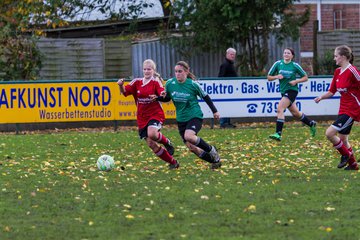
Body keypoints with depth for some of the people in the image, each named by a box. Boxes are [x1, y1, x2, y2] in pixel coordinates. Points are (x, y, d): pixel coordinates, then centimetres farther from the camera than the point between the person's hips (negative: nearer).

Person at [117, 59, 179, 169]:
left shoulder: (156, 81, -5)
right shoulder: (137, 82, 7)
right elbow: (125, 92, -1)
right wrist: (121, 85, -22)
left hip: (156, 114, -5)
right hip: (142, 118, 5)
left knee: (152, 134, -34)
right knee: (151, 144, 1)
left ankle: (167, 142, -1)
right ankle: (173, 162, 16)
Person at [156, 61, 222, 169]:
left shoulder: (193, 84, -13)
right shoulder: (170, 83, -4)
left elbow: (205, 97, 0)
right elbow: (167, 98, 11)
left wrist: (215, 111, 4)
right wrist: (160, 97, -12)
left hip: (195, 116, -5)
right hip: (181, 119, 5)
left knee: (189, 136, -32)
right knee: (191, 147, 1)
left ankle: (211, 150, -9)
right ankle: (214, 160, 20)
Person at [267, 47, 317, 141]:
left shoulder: (295, 66, -6)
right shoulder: (278, 64, 1)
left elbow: (305, 77, 3)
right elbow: (269, 77, 6)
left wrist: (296, 81, -13)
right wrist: (276, 77, -13)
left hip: (292, 90, -6)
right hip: (283, 91, 6)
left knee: (280, 109, -22)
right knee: (295, 113, 17)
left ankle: (278, 133, -25)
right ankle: (311, 124, 42)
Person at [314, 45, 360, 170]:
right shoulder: (337, 72, 8)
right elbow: (332, 91, 13)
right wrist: (321, 97, -6)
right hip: (343, 109, 9)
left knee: (329, 133, -16)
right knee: (343, 139, 14)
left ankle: (346, 155, 3)